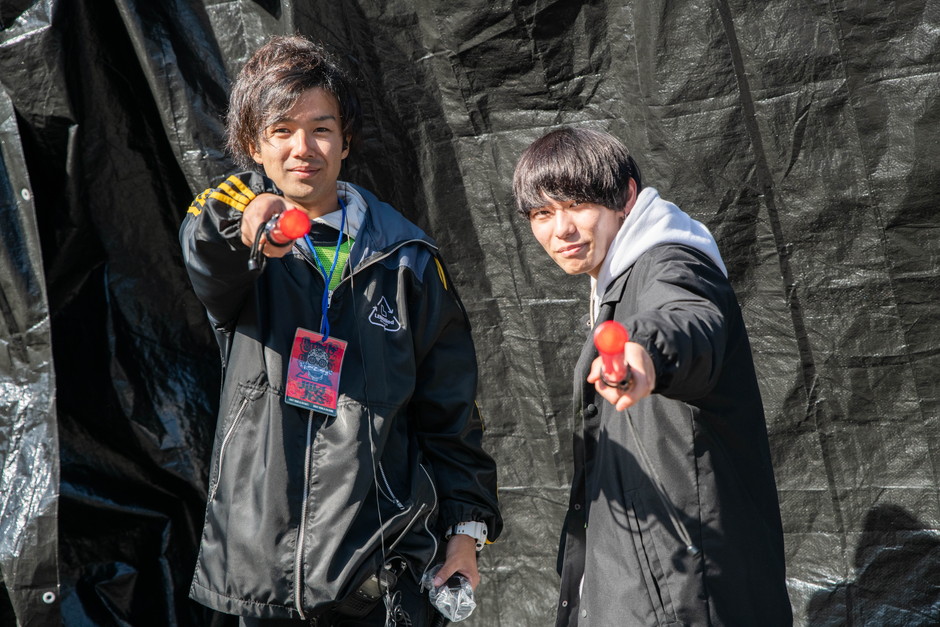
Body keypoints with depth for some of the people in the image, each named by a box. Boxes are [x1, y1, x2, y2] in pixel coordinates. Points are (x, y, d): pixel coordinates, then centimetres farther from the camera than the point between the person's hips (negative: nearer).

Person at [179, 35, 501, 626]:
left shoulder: (407, 257, 5)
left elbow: (450, 407, 8)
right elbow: (204, 256, -23)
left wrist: (467, 524, 2)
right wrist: (241, 224, -46)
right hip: (260, 552, 1)